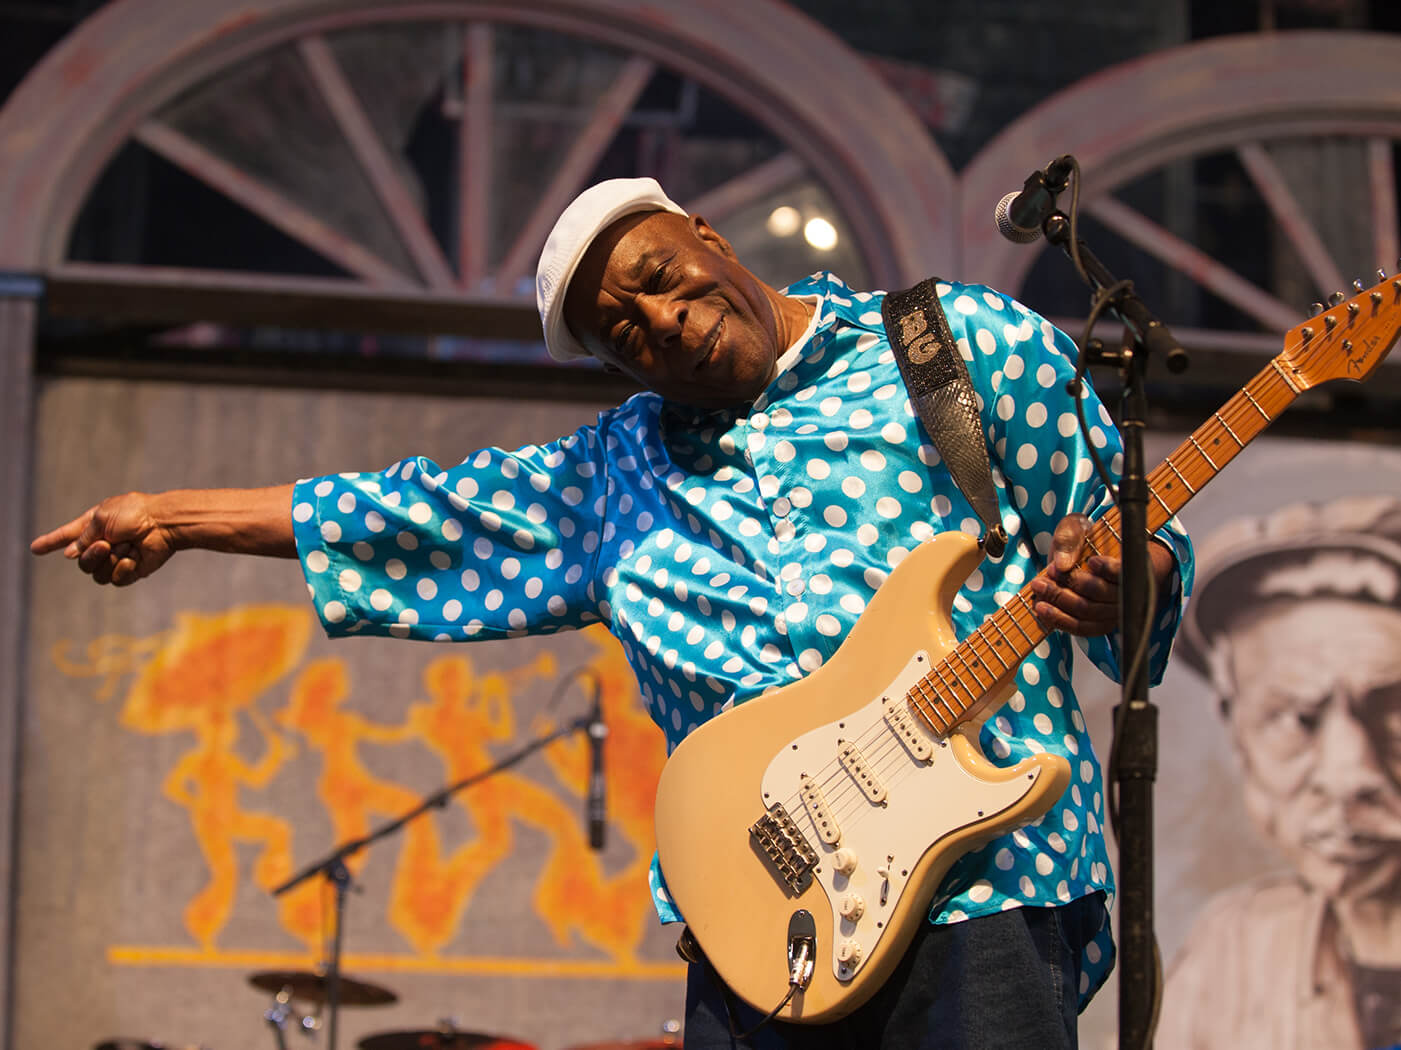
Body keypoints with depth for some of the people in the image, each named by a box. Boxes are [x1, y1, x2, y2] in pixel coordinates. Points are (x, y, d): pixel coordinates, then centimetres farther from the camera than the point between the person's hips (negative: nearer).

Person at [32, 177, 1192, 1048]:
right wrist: (170, 516, 27)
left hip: (983, 888, -4)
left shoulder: (966, 345, 7)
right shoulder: (627, 466, 19)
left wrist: (1114, 577, -19)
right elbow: (434, 511, 25)